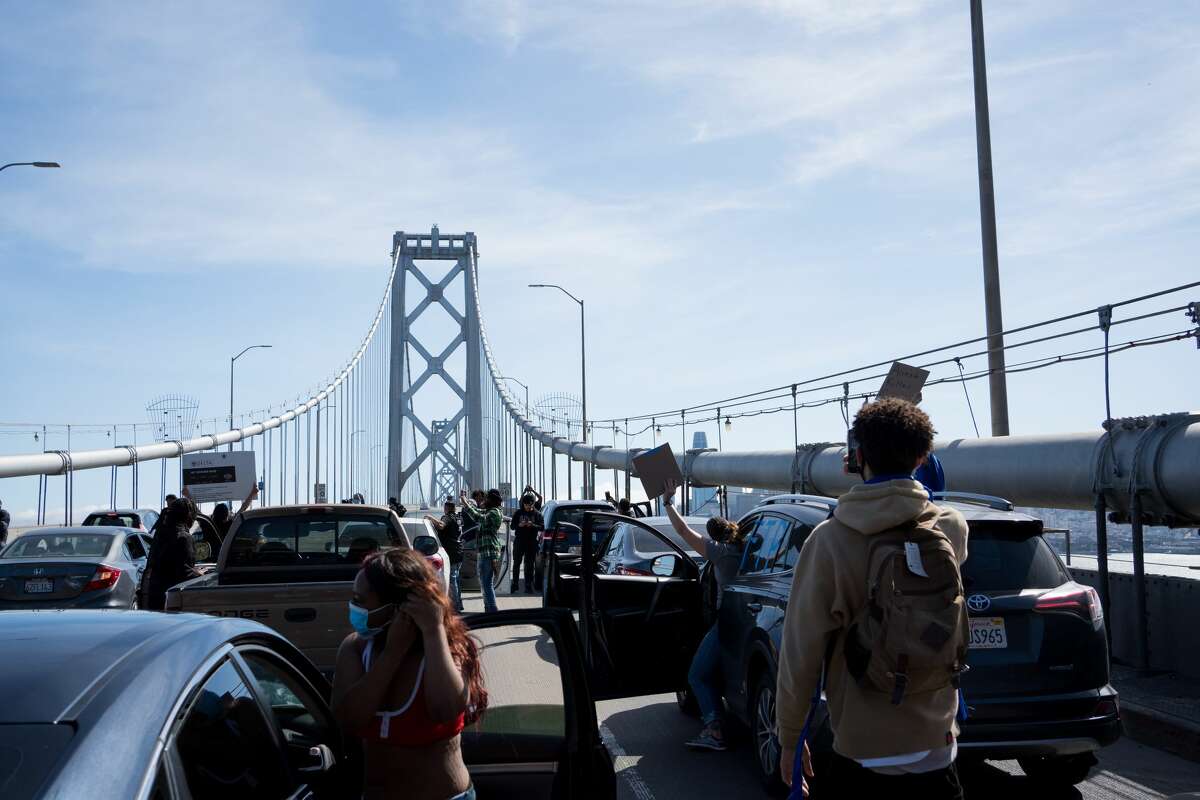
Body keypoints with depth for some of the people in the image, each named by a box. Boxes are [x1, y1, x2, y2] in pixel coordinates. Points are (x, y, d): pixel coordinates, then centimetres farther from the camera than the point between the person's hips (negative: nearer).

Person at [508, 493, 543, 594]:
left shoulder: (537, 514, 2)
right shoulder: (518, 513, 5)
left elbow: (542, 527, -2)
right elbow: (512, 526, 6)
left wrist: (533, 525, -19)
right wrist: (519, 525, -14)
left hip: (532, 542, -1)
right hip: (519, 541, 1)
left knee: (529, 565, 0)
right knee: (516, 563, 5)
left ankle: (528, 586, 4)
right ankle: (515, 584, 16)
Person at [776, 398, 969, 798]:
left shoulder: (829, 540, -16)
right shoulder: (952, 528, -5)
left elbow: (800, 652, -12)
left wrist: (790, 740, 2)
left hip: (862, 755, -3)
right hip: (938, 751, 3)